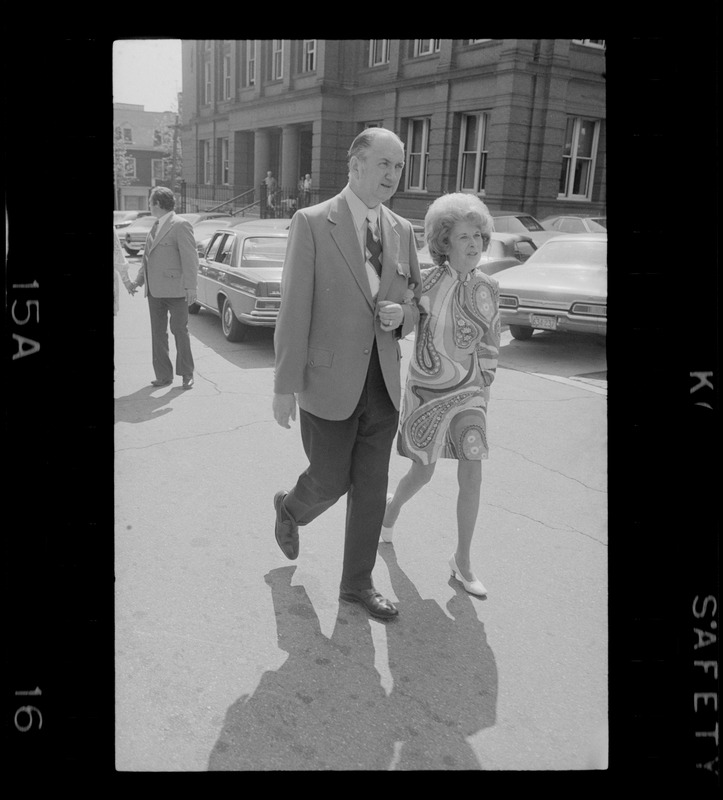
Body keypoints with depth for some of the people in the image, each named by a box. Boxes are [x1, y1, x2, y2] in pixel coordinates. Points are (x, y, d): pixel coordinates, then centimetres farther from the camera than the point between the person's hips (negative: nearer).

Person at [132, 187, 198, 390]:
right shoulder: (155, 226, 15)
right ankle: (163, 376, 14)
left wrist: (191, 287, -17)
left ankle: (186, 375, 12)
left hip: (175, 289, -8)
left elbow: (190, 257, -13)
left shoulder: (180, 225, -9)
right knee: (158, 333, 8)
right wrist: (139, 279, 18)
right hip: (155, 289, 8)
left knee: (179, 330, 1)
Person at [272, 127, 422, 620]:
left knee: (371, 490, 10)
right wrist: (285, 386, -12)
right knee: (329, 482, 8)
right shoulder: (312, 223, -9)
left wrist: (402, 314, -9)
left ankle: (358, 583, 29)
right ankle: (291, 509, 44)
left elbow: (418, 303, 15)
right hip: (329, 382, -4)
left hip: (383, 383, 5)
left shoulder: (402, 231, 6)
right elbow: (294, 310, -11)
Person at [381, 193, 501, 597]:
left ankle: (463, 561, 17)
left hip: (467, 393, 3)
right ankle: (394, 504, 44)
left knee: (473, 477, -1)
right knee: (423, 473, 8)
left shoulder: (488, 288, -2)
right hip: (426, 390, -3)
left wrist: (483, 389, 10)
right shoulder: (424, 283, -16)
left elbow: (490, 344, 9)